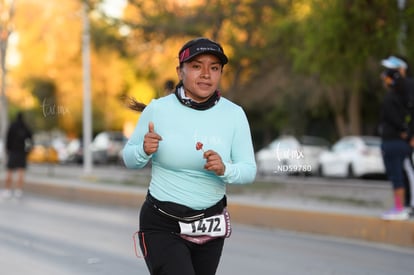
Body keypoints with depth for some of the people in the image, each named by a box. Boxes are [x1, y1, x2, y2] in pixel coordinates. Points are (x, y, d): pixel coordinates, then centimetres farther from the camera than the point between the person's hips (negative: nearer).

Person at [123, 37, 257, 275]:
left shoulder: (234, 114, -5)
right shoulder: (157, 110, -8)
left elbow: (249, 170, -3)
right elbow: (130, 159, 4)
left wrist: (225, 170, -24)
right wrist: (145, 150, -18)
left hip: (210, 228, 3)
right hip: (162, 227, -3)